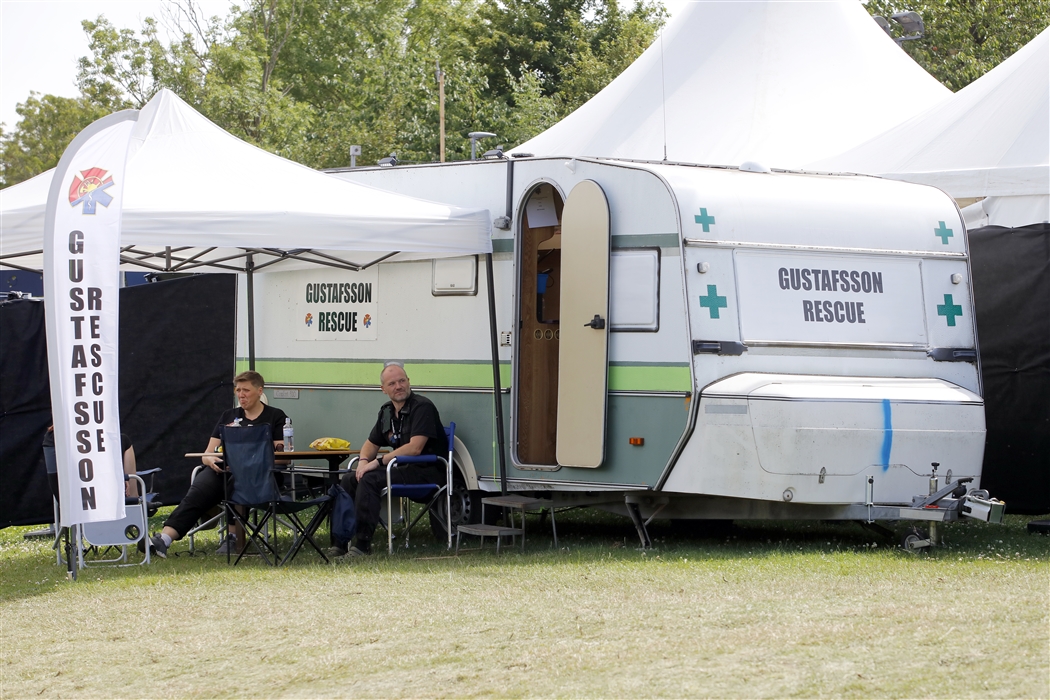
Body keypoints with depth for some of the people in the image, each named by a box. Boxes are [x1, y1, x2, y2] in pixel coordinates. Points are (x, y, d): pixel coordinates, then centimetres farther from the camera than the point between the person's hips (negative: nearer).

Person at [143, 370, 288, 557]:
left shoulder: (276, 417, 13)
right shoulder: (228, 416, 25)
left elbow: (280, 452, 0)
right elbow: (207, 454, 18)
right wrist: (211, 460, -8)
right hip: (222, 469, 3)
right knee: (197, 492, -28)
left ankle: (233, 537, -34)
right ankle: (163, 540, -45)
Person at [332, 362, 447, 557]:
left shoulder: (422, 407, -13)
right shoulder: (387, 411, 13)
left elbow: (415, 448, -23)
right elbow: (371, 443, 23)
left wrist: (378, 462, -22)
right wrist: (363, 461, -2)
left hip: (427, 472, -9)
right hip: (404, 468, 9)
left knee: (370, 480, -26)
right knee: (350, 480, 0)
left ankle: (362, 544, -26)